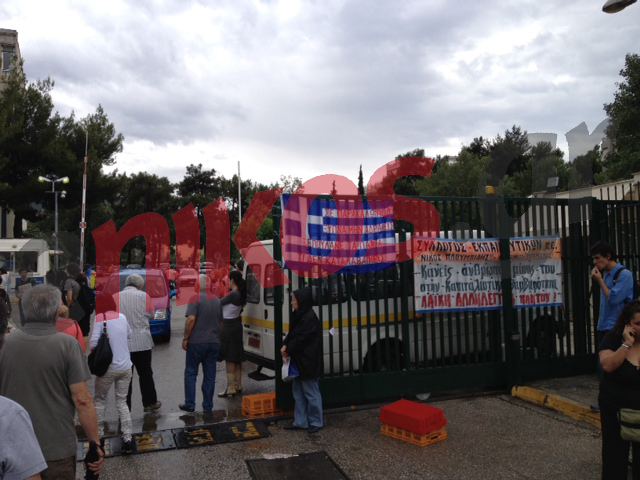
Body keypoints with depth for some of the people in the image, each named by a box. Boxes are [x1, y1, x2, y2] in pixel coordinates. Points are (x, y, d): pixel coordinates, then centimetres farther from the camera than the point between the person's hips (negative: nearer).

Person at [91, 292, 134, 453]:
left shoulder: (100, 319, -12)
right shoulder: (122, 317, 4)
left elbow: (93, 343, -17)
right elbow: (129, 334, 19)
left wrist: (95, 350, 3)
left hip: (108, 368, -4)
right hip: (125, 367, 4)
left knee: (99, 401, 16)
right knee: (122, 402, 11)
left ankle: (99, 435, 19)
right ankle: (127, 439, 5)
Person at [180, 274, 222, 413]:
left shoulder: (196, 298, -10)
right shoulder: (217, 301, 9)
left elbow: (191, 319, -20)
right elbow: (221, 321, 16)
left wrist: (185, 338, -11)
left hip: (197, 341, -5)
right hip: (214, 342, 5)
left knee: (191, 373, 9)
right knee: (210, 375, 9)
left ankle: (189, 404, 11)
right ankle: (208, 406, 13)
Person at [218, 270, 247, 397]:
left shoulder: (233, 294, -21)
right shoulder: (240, 294, 6)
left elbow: (219, 303, -11)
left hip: (230, 327, -9)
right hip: (236, 325, 9)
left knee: (230, 359, -3)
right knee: (236, 358, 16)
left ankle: (230, 388, 1)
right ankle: (238, 386, 25)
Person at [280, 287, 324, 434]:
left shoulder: (310, 318, -19)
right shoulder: (300, 316, 10)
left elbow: (300, 338, -19)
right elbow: (292, 334, 11)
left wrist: (287, 349, -8)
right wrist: (285, 345, -6)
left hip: (308, 363, -9)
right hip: (299, 361, 10)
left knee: (311, 393, 2)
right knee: (298, 393, 15)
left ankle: (315, 422, 15)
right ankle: (300, 422, 24)